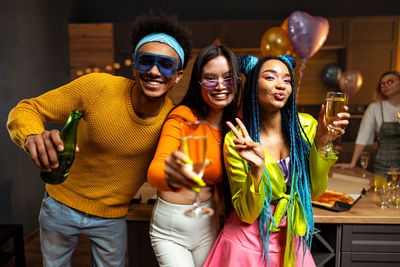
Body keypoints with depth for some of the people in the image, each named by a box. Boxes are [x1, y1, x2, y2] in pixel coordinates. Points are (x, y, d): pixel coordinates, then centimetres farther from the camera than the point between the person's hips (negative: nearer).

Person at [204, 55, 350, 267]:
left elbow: (315, 191, -6)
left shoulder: (305, 126, -9)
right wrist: (257, 168, -33)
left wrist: (320, 143, -19)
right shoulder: (236, 140, -19)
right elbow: (247, 214, -17)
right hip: (248, 241, -3)